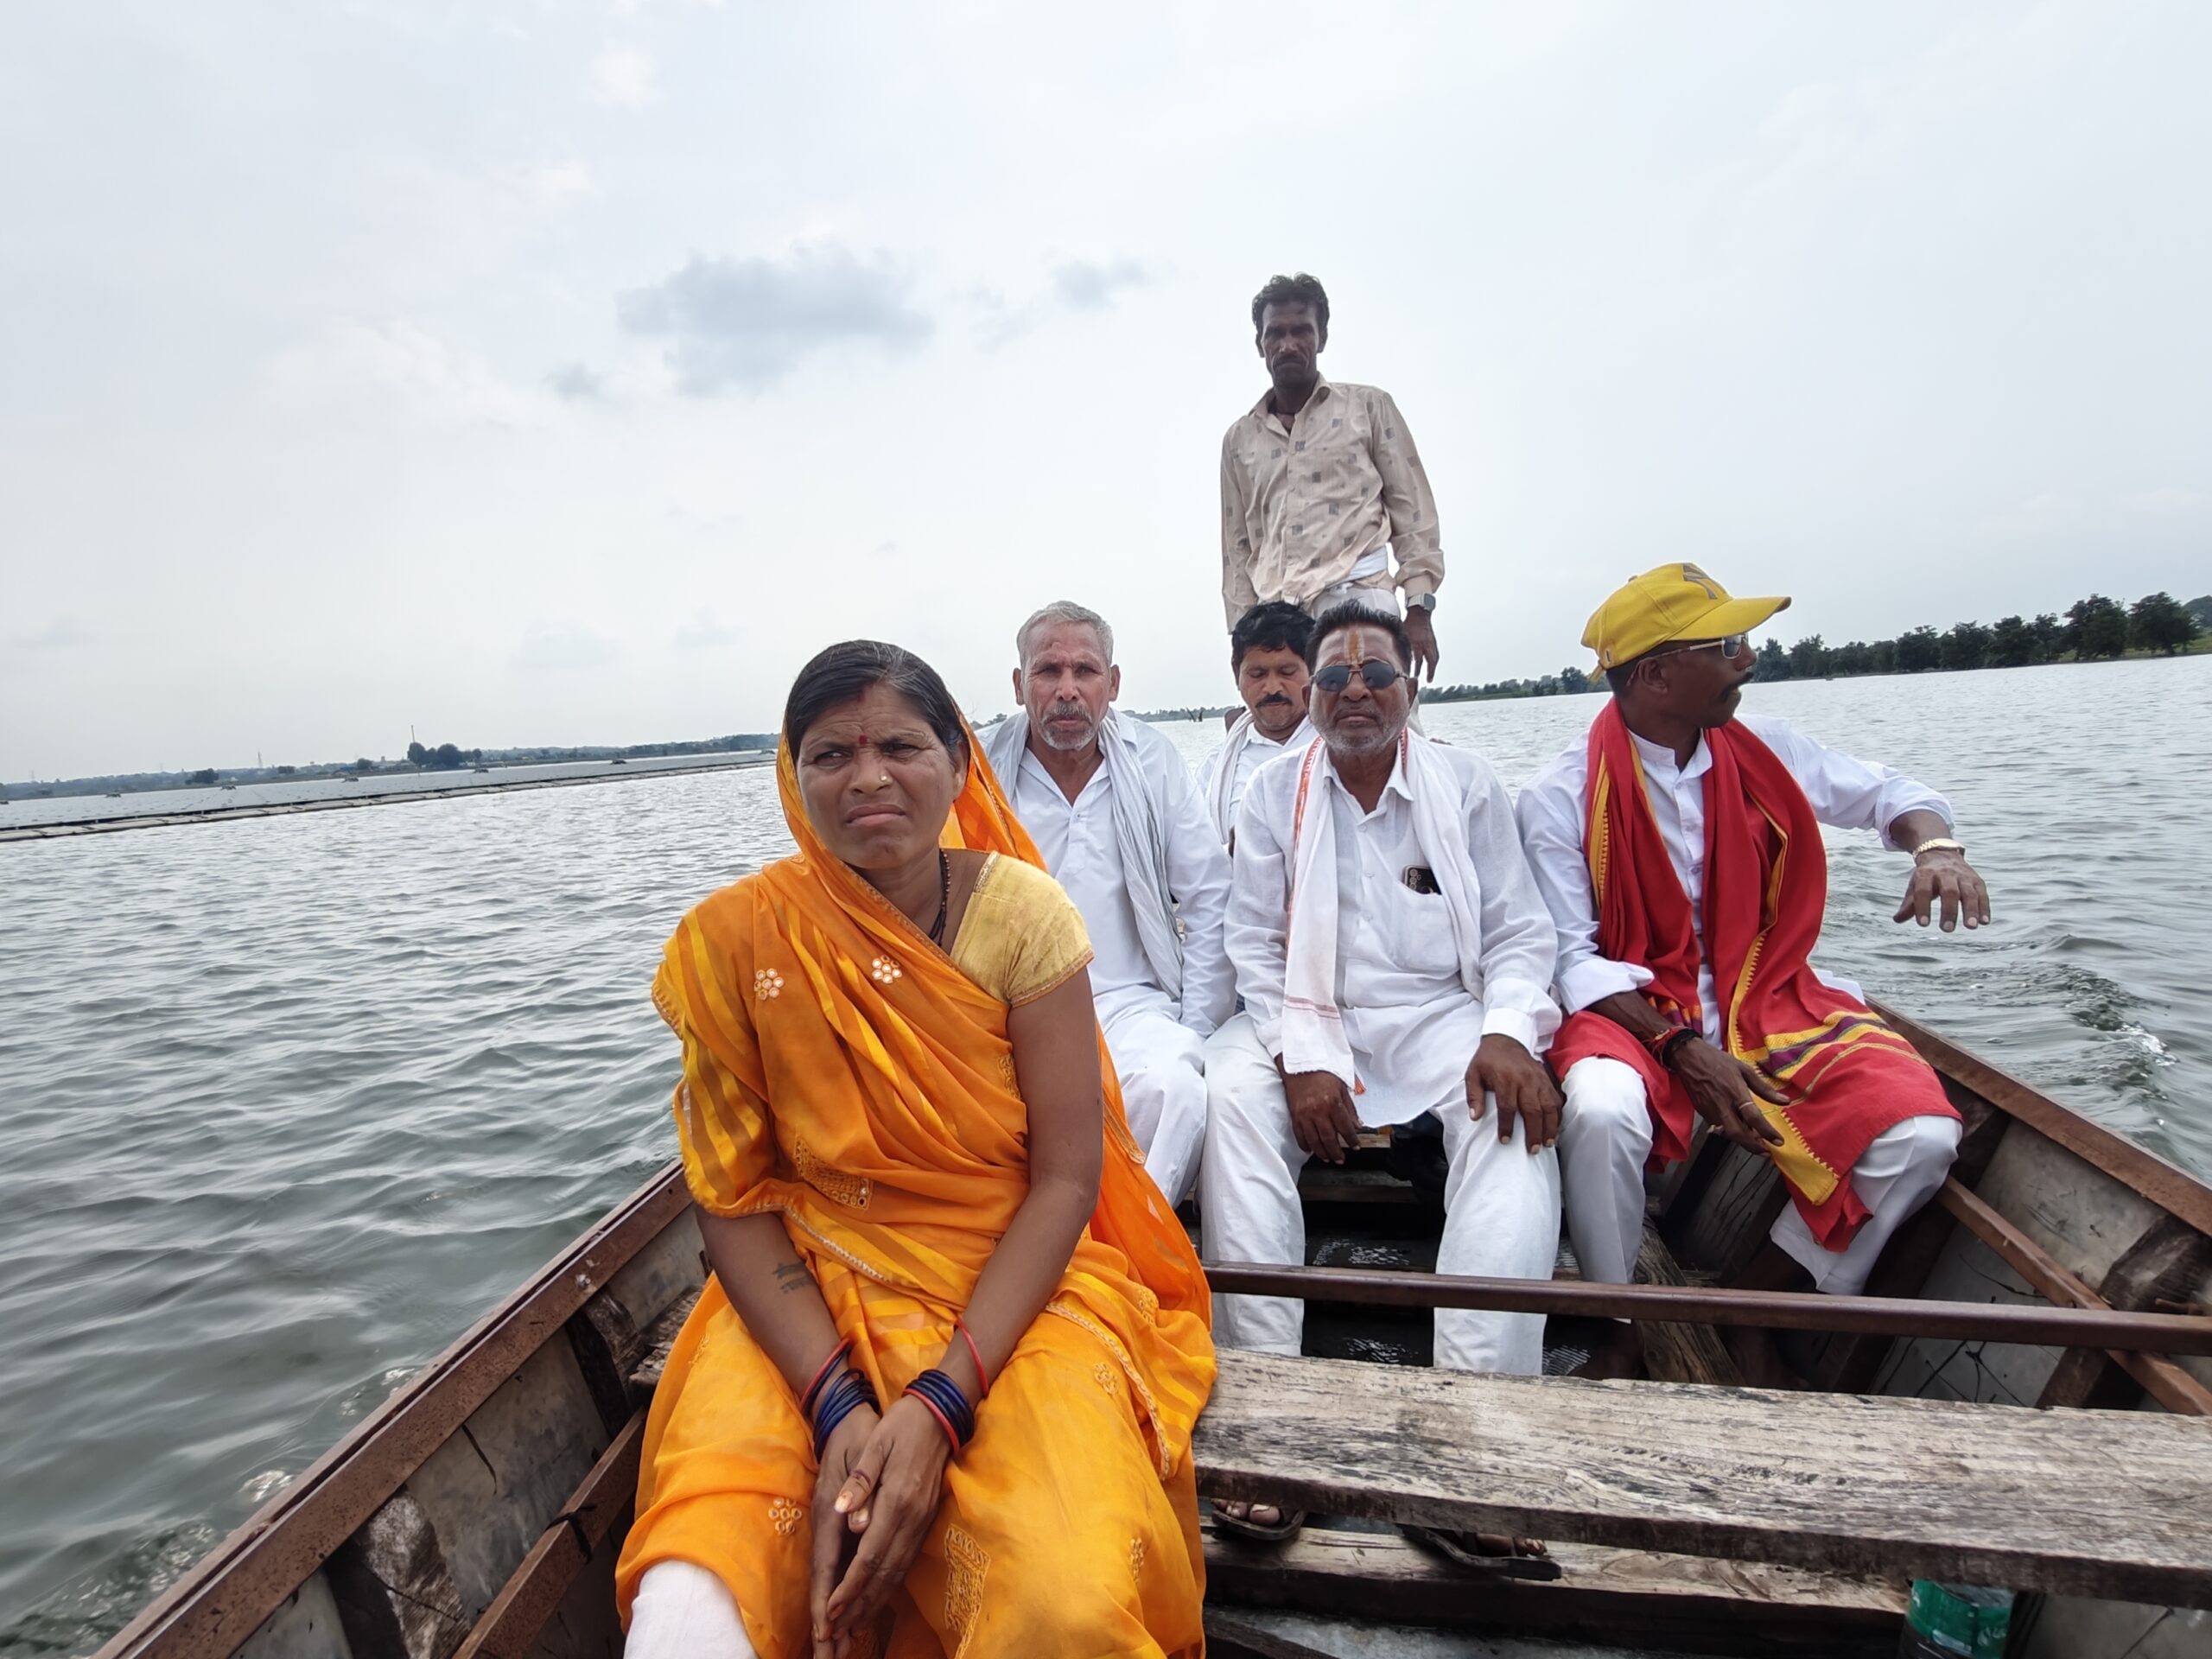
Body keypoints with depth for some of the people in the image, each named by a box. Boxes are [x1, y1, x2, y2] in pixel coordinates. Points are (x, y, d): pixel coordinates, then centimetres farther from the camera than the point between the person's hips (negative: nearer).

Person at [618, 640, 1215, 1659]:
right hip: (810, 1296, 1)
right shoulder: (737, 941, -7)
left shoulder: (1020, 911, -10)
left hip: (1016, 1289, 0)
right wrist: (836, 1405, -17)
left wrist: (942, 1402, -20)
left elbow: (1067, 1176, -10)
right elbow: (734, 1198, -4)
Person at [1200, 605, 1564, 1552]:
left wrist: (1506, 1033, -15)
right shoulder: (1275, 793, 6)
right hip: (1308, 1019, 0)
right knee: (1229, 1094, -29)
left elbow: (1518, 932, 5)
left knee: (1515, 1118, -30)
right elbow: (1257, 945, 1)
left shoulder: (1469, 787, 7)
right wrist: (1302, 1057, -14)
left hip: (1443, 1014, 1)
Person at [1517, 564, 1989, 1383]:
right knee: (1602, 1110, -36)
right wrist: (1681, 1048, -22)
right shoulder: (1562, 795, -10)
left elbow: (1889, 792, 19)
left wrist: (1936, 846, -4)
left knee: (1919, 1134, -20)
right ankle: (1628, 1330, -6)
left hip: (1770, 1002, 5)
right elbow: (1571, 957, -12)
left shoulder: (1765, 753, 4)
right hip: (1633, 1009, -4)